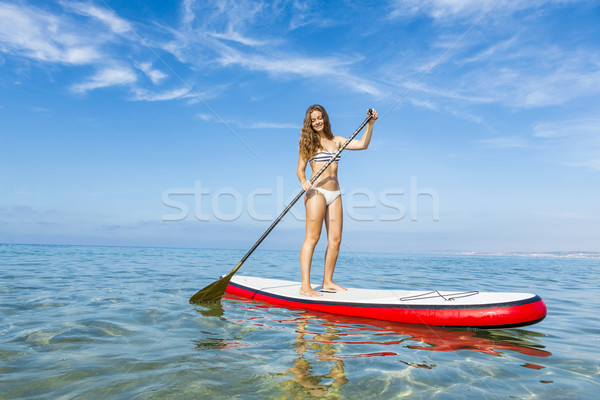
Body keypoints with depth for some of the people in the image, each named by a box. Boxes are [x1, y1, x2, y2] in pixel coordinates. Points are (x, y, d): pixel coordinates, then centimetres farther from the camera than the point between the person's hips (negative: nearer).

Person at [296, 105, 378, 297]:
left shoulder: (336, 140, 16)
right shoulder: (307, 142, 4)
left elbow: (362, 144, 10)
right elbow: (300, 169, 1)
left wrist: (370, 123, 2)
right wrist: (304, 182, -19)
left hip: (335, 193, 5)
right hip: (317, 191, -5)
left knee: (335, 240, 3)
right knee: (312, 238, -11)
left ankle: (327, 281, 14)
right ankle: (305, 286, -10)